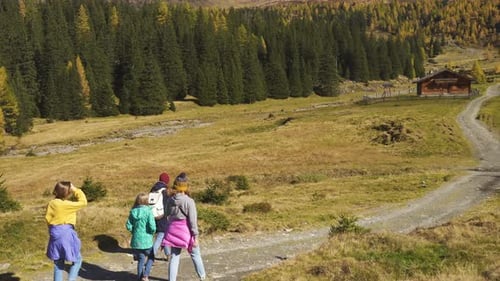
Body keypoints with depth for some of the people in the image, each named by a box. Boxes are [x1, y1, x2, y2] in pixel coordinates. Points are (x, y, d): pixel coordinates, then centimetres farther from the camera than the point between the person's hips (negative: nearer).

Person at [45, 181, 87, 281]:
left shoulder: (51, 203, 2)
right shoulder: (67, 204, -17)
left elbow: (48, 218, 4)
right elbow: (83, 202, -11)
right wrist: (75, 190, -6)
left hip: (55, 235, 6)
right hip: (66, 234, -6)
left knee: (58, 263, 15)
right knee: (77, 260, 8)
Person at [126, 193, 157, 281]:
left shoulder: (133, 212, 0)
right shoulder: (148, 211, -14)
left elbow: (128, 226, 1)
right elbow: (152, 227, -19)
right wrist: (152, 232, 2)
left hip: (136, 240, 4)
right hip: (146, 240, -4)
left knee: (140, 260, 18)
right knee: (151, 258, 18)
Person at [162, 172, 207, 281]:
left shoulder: (170, 200, -2)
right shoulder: (189, 201, -16)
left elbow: (166, 215, 7)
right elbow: (192, 220, -16)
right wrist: (195, 236, -11)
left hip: (173, 230, 4)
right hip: (186, 231, -3)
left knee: (174, 257, 11)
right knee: (195, 254, 17)